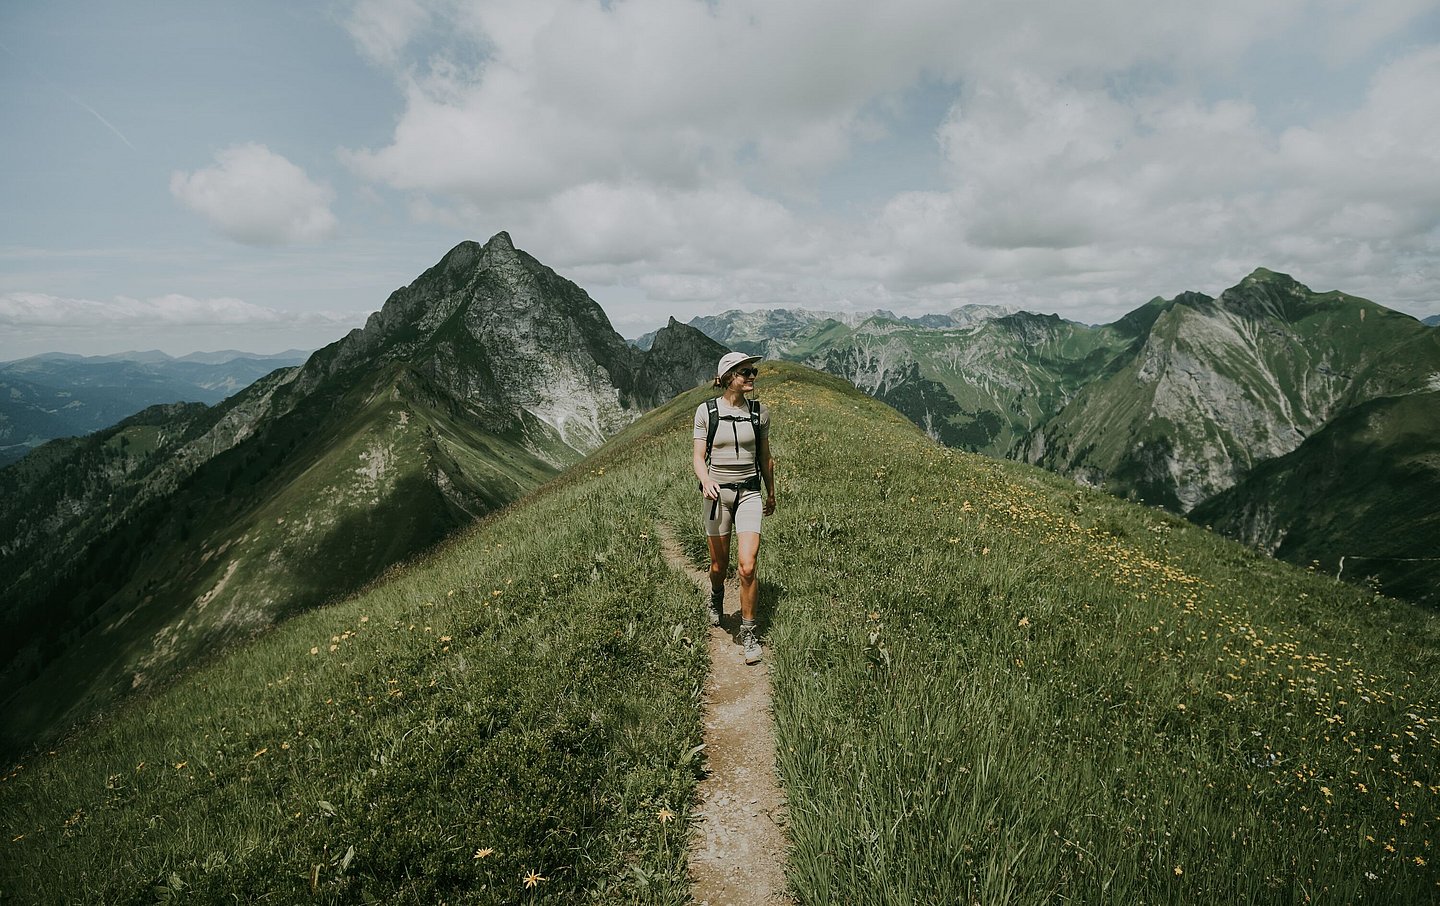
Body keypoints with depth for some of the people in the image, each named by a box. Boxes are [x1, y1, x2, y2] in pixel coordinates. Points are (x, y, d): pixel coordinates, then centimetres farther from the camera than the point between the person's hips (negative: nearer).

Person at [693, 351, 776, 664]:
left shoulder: (759, 411, 2)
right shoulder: (706, 411, -3)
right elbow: (699, 456, -3)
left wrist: (771, 493, 21)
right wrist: (705, 480, -23)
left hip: (749, 493, 1)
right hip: (717, 494, 0)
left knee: (747, 566, -10)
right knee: (719, 564, 12)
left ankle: (748, 633, 7)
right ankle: (716, 598, 47)